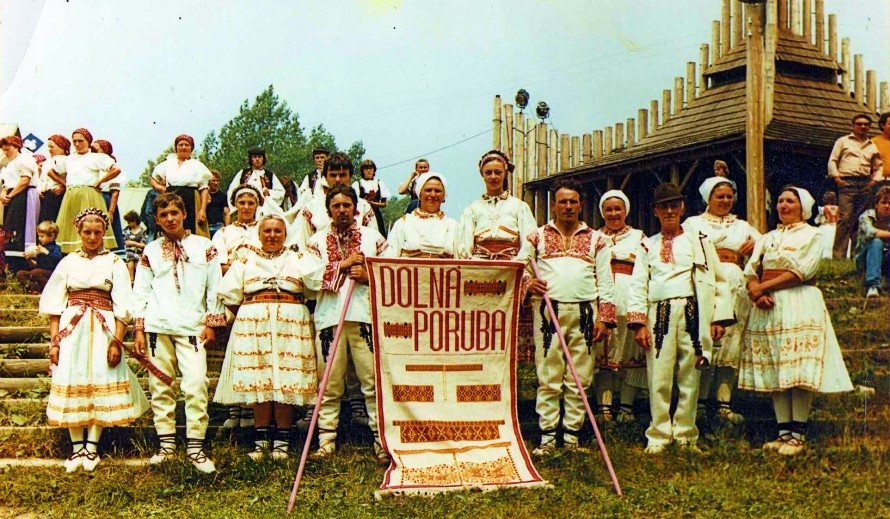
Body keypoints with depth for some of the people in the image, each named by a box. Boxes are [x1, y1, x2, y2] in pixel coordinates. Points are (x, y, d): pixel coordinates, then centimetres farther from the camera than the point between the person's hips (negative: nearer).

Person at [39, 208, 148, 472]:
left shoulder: (115, 263, 3)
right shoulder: (68, 262, 9)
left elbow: (123, 307, -2)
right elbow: (54, 304, 8)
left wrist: (117, 341, -10)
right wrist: (54, 340, 0)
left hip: (103, 331, -2)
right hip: (72, 330, 2)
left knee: (101, 385, -2)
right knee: (71, 384, 0)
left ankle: (92, 446, 8)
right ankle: (77, 447, 9)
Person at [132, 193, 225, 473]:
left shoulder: (204, 247, 8)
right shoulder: (150, 252, 12)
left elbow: (214, 287, 8)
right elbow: (140, 292, 11)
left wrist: (211, 323, 2)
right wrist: (139, 330, 4)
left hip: (192, 327, -2)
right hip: (157, 327, 2)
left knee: (196, 384, -11)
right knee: (160, 386, 4)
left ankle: (195, 446, -6)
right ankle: (166, 443, 13)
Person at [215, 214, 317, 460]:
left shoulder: (298, 260, 14)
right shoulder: (245, 262, 17)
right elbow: (228, 295, 11)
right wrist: (246, 317, 7)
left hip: (290, 326, -1)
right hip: (254, 326, 1)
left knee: (287, 381, -4)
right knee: (258, 381, -2)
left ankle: (282, 441, 2)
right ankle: (261, 440, 5)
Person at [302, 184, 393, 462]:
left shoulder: (373, 237, 14)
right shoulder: (317, 241, 13)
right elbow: (309, 276, -2)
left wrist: (368, 275, -10)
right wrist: (343, 264, -6)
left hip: (365, 315, 0)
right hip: (329, 317, 1)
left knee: (374, 381, -2)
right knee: (330, 384, 5)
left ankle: (381, 438, 2)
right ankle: (326, 439, 12)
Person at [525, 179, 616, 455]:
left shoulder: (596, 240, 15)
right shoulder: (537, 237, 14)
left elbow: (605, 282, 11)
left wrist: (604, 317, 1)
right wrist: (529, 283, -7)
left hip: (585, 313, 1)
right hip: (548, 311, -1)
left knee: (579, 379, 1)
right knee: (548, 377, -2)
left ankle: (571, 435, 8)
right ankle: (547, 436, 2)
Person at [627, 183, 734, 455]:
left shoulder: (700, 242, 15)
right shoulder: (647, 247, 16)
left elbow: (719, 281, 12)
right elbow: (637, 286, 9)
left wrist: (719, 318, 3)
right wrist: (639, 324, -3)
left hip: (693, 313, 0)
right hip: (659, 314, 0)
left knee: (690, 378, 1)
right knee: (659, 378, -4)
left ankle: (686, 435, 11)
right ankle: (658, 436, 4)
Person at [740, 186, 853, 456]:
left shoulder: (812, 235, 5)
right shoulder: (768, 238, 20)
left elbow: (801, 272, -9)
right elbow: (750, 271, 10)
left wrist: (763, 287, -10)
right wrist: (756, 293, -10)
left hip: (799, 305, -5)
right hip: (767, 307, 5)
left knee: (799, 371, -9)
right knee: (773, 370, 2)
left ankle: (798, 434, -5)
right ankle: (784, 431, 7)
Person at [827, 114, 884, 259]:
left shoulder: (872, 146, 23)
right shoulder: (843, 141, 13)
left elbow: (879, 166, 28)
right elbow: (832, 161, 8)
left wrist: (876, 179, 10)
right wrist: (836, 177, -6)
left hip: (865, 184, 4)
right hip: (847, 182, -4)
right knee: (845, 218, -15)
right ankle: (838, 256, -16)